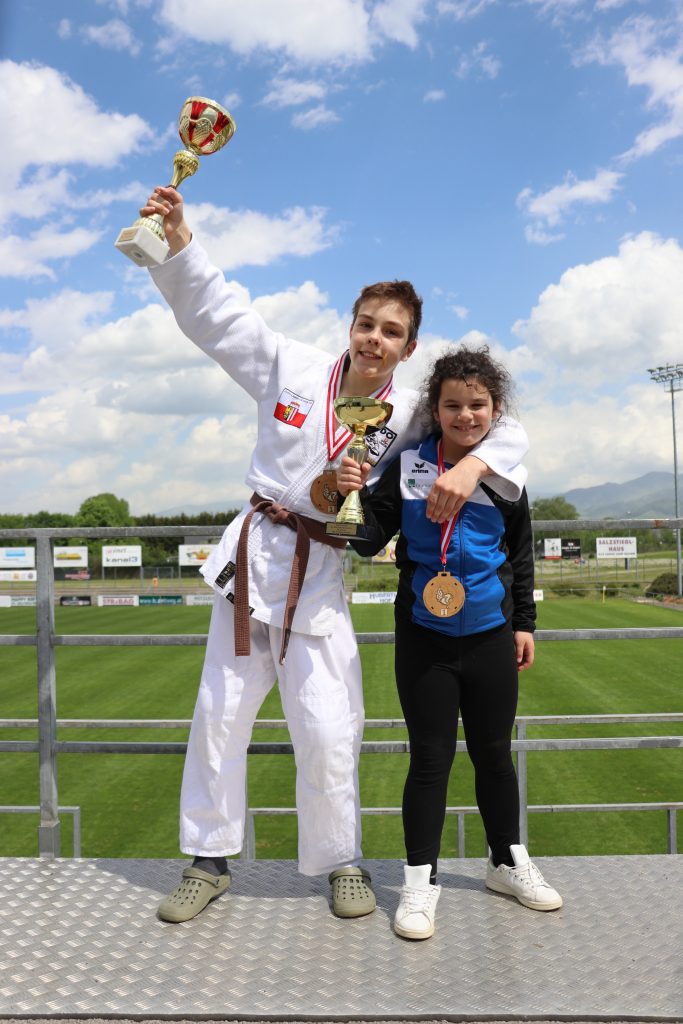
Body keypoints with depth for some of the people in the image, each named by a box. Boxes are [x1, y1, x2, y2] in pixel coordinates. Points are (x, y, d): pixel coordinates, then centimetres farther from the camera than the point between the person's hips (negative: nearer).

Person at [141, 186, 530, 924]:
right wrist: (177, 239, -16)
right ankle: (209, 861, 26)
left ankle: (340, 862, 25)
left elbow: (503, 431, 0)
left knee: (328, 730, 0)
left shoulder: (410, 418, -2)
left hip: (321, 576, -1)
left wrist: (471, 466, -21)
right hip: (253, 552, 1)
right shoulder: (293, 369, -1)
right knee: (220, 713, 8)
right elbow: (215, 314, -3)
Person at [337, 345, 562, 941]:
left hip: (490, 635, 2)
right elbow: (369, 540, -7)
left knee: (495, 753, 15)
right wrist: (354, 497, -25)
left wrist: (524, 622, 11)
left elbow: (521, 554, 10)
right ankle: (421, 881, 19)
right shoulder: (407, 465, -7)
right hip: (424, 638, -2)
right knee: (430, 758, 4)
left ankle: (509, 863, 35)